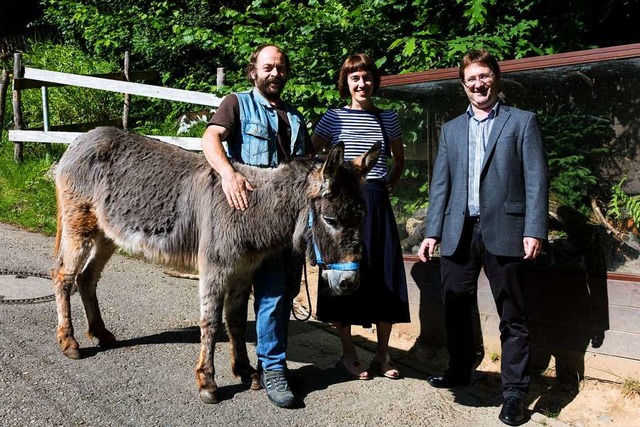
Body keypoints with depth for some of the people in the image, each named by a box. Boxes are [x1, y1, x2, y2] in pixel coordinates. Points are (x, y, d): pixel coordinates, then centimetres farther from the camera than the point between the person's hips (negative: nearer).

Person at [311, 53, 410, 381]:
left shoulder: (388, 118, 10)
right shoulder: (334, 117, 3)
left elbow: (399, 159, 24)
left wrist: (388, 186, 12)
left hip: (378, 205, 3)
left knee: (386, 277, 3)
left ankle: (383, 354, 17)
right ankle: (348, 354, 16)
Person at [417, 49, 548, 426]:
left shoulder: (523, 122, 5)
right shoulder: (451, 129, 16)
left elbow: (537, 180, -2)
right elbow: (440, 184, 11)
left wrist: (534, 231, -12)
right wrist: (432, 232, 4)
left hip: (503, 231, -4)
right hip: (458, 233, 4)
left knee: (512, 317, 4)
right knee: (456, 310, 13)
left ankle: (514, 392, 15)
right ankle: (460, 371, 33)